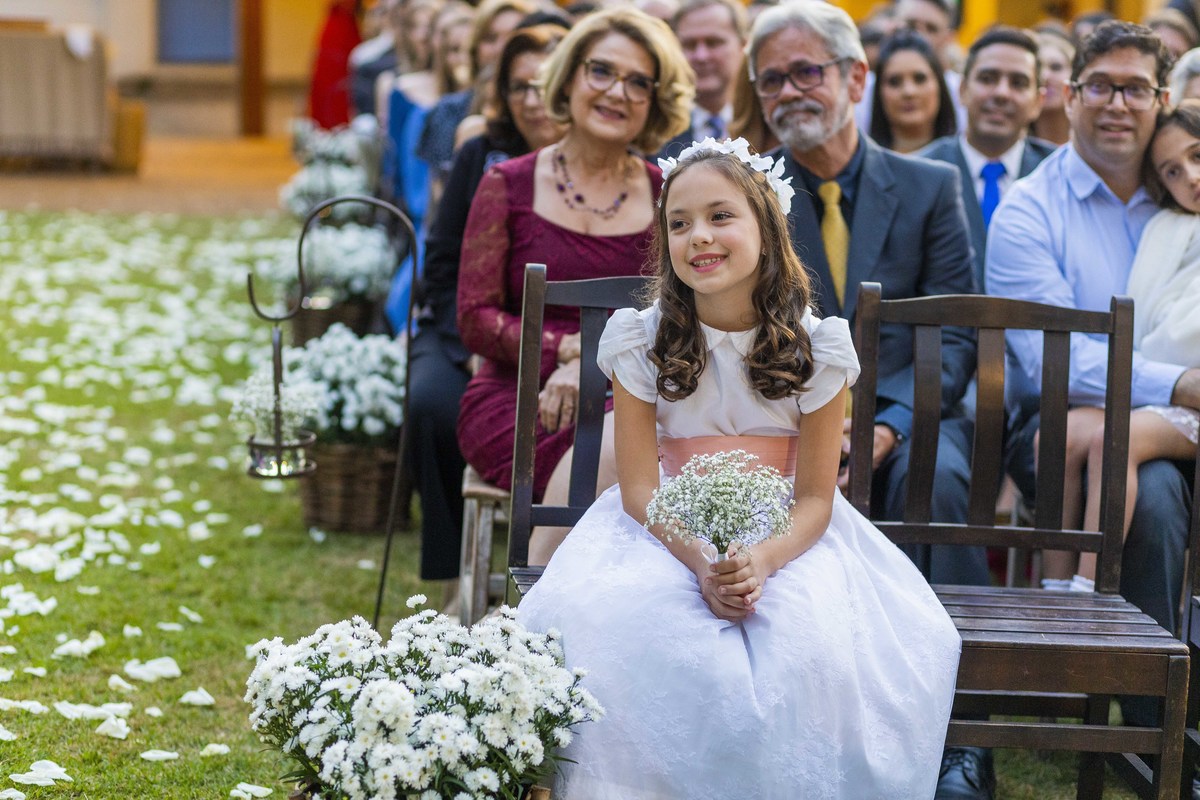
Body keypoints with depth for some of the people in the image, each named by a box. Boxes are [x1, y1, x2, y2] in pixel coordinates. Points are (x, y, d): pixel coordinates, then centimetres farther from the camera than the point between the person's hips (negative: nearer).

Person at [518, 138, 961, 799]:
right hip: (668, 532, 0)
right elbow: (639, 487, -6)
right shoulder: (639, 340, -4)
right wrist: (702, 564, -24)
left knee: (821, 648, -30)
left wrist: (762, 561, -27)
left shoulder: (815, 346, -5)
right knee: (605, 627, -31)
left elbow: (814, 498, -6)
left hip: (786, 538, 0)